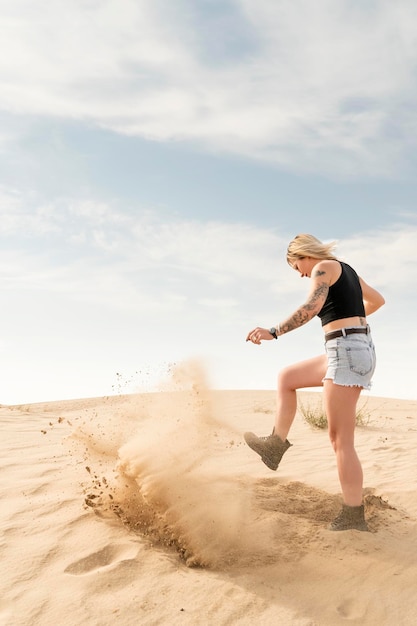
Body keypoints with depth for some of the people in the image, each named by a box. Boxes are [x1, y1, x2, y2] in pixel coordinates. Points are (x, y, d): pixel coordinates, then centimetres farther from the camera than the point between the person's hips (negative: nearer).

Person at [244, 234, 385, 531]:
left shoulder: (323, 267, -6)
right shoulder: (345, 269, 21)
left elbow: (312, 307, -25)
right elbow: (377, 300, 34)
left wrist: (273, 332, -26)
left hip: (346, 350, -10)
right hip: (360, 348, 10)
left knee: (341, 440, -4)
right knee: (287, 377, 21)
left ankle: (354, 515, 3)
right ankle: (276, 444, 22)